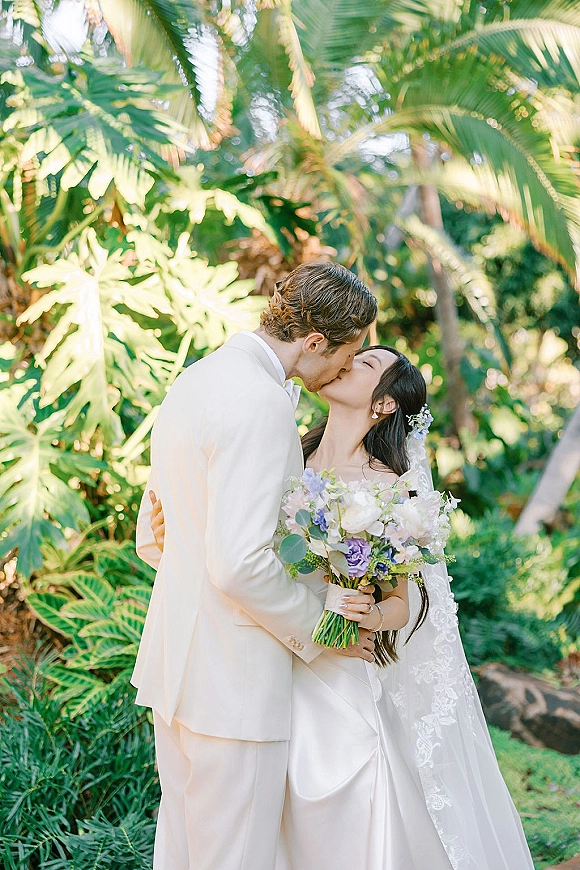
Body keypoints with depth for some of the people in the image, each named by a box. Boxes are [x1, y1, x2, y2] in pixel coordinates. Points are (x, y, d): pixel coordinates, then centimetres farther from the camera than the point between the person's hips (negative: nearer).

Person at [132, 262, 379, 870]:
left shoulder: (194, 380, 10)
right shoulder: (261, 403, -21)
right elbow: (240, 562, -27)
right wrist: (320, 630, -11)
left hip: (175, 662, 10)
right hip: (233, 682, -10)